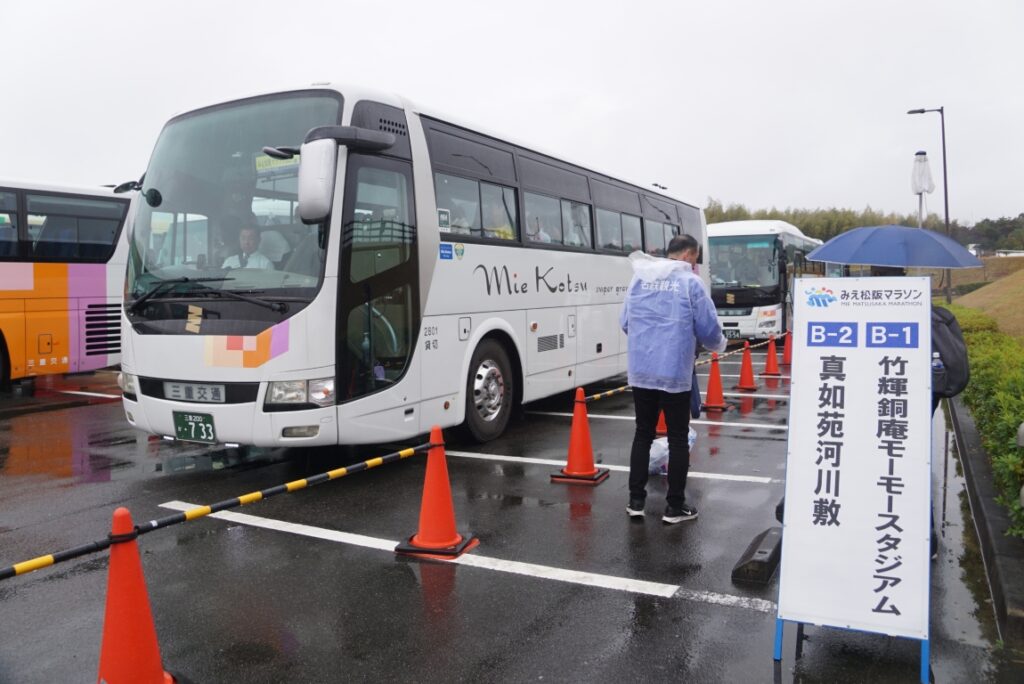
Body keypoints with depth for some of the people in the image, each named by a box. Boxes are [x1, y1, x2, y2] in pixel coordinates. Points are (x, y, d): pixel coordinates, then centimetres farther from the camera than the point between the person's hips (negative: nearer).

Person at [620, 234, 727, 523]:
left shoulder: (639, 278, 8)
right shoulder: (690, 282, -6)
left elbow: (625, 322, 12)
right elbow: (708, 329, -4)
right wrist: (719, 345, 18)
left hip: (640, 371, 4)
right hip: (675, 373, -4)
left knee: (643, 434, 15)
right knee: (678, 438, 8)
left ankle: (636, 500, 19)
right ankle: (675, 506, 16)